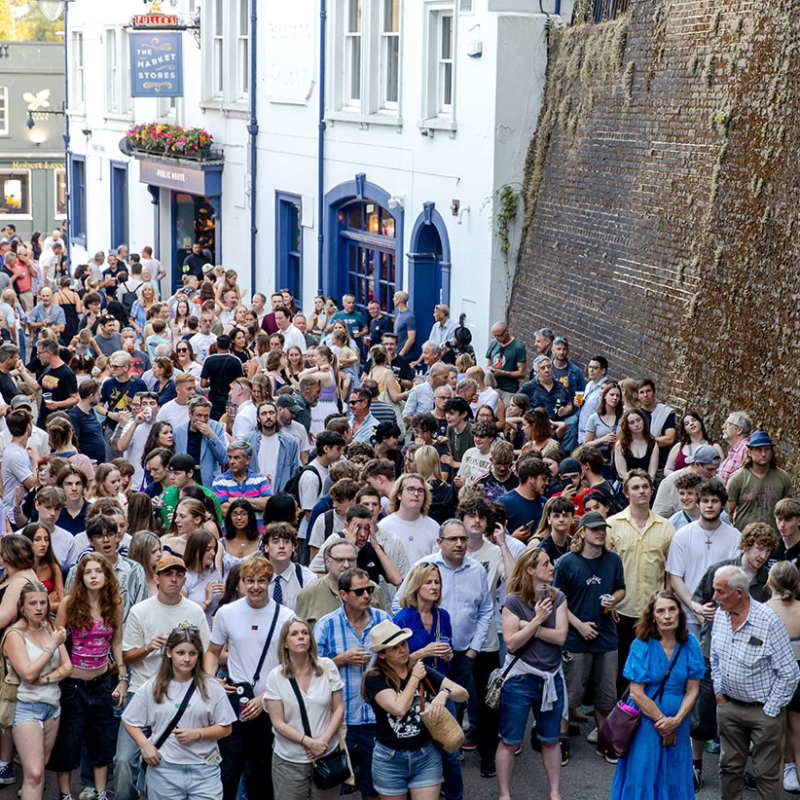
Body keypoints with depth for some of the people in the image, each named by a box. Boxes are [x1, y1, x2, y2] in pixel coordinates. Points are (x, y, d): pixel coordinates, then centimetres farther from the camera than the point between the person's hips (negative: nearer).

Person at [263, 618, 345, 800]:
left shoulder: (327, 667, 0)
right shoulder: (275, 676, -3)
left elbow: (338, 708, 4)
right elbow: (278, 723, -5)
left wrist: (324, 740, -9)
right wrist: (309, 742, -14)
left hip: (327, 756, 1)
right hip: (290, 762, -1)